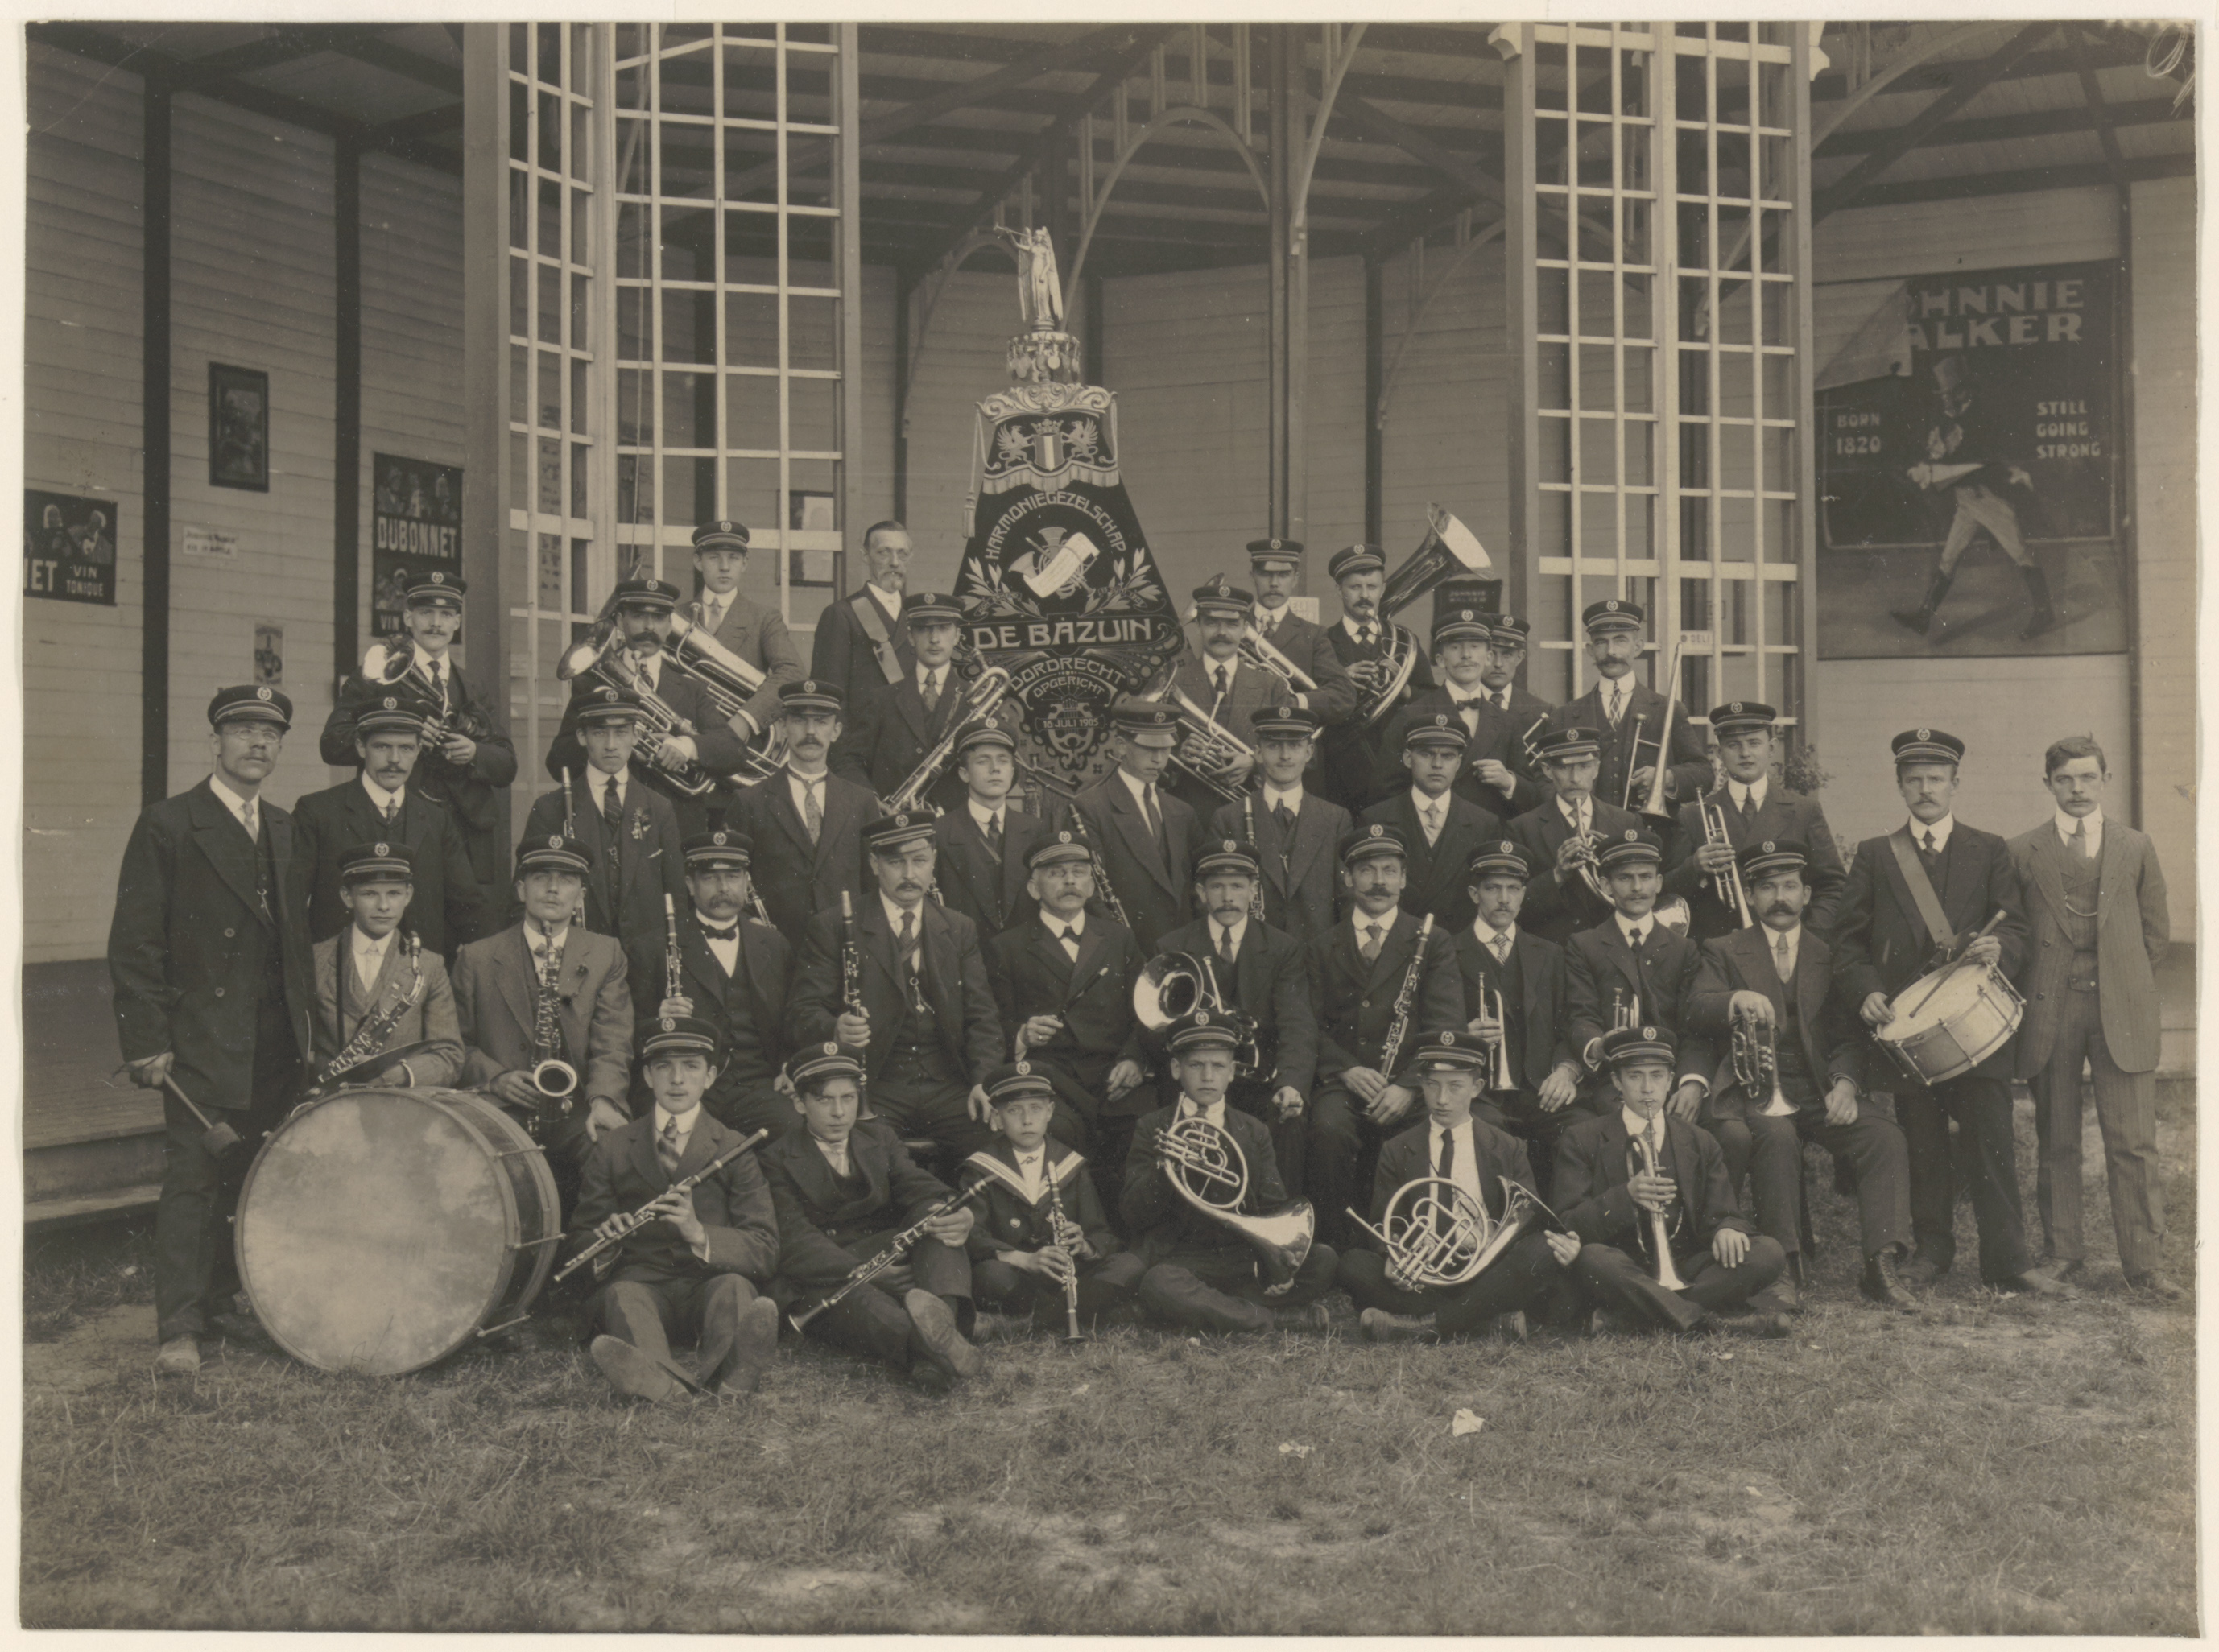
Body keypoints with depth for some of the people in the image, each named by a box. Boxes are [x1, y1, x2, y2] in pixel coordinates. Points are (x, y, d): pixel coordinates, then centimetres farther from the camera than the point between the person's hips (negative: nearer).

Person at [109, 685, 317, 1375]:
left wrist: (308, 1016, 10)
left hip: (277, 1042, 5)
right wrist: (148, 1041, -11)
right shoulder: (166, 826, -3)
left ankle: (219, 1299, 19)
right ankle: (179, 1330, 1)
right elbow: (135, 944, -6)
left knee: (252, 1180, 6)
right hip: (202, 1039, -5)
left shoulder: (285, 829, 16)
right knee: (191, 1179, -4)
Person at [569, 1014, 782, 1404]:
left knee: (733, 1287, -33)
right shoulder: (613, 1149, 14)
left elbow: (765, 1253, -1)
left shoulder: (735, 1151, 8)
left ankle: (728, 1368, -65)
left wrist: (700, 1235, -20)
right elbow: (580, 1239, 14)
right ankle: (663, 1378, -63)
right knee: (621, 1295, -33)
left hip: (711, 1281, 0)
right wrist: (604, 1246, -12)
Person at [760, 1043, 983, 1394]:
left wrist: (963, 1217, -24)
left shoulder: (879, 1137, 19)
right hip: (821, 1281, -4)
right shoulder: (778, 1158, 5)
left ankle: (940, 1312, -50)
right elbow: (794, 1243, -10)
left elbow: (920, 1190, 1)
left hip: (893, 1262, 4)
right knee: (854, 1297, -37)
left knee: (938, 1219, -22)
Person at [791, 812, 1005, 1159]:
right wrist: (837, 1029, -25)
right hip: (871, 1088, -3)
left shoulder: (958, 930, 18)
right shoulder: (831, 929, 7)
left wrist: (984, 1081, -6)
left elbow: (981, 1016, 12)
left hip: (949, 1088, 3)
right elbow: (805, 1011, -1)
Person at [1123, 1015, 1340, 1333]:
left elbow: (1275, 1211, 8)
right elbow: (1134, 1215, -2)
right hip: (1181, 1257, -2)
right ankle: (1279, 1318, -24)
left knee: (1323, 1259, -21)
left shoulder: (1254, 1132, 15)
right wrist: (1162, 1169, -21)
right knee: (1157, 1286, -38)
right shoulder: (1151, 1130, 7)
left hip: (1247, 1258, 3)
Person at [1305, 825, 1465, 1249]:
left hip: (1411, 1082, -1)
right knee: (1330, 1129, -32)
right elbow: (1311, 1027, 9)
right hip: (1343, 1082, 1)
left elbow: (1446, 1027, 1)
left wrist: (1409, 1087, -16)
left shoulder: (1434, 943, 13)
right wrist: (1348, 1070, -12)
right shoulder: (1323, 948, 18)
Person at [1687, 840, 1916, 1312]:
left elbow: (1849, 1034, 10)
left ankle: (1880, 1267, -22)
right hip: (1755, 1091, -2)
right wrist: (1737, 1000, -27)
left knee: (1883, 1135, -24)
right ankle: (1786, 1269, -26)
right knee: (1776, 1135, -33)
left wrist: (1845, 1082, -11)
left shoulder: (1830, 954, 17)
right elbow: (1696, 1011, -5)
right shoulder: (1724, 952, 12)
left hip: (1821, 1091, 2)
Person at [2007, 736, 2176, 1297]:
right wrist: (2033, 991, 1)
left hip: (2121, 1012, 0)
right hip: (2049, 1014, 0)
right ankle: (2062, 1253, 15)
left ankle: (2143, 1265, 2)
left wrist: (2125, 981, 6)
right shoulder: (2022, 853, 6)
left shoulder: (2135, 848, 11)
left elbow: (2157, 932, 15)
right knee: (2056, 1141, 5)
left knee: (2134, 1142, -4)